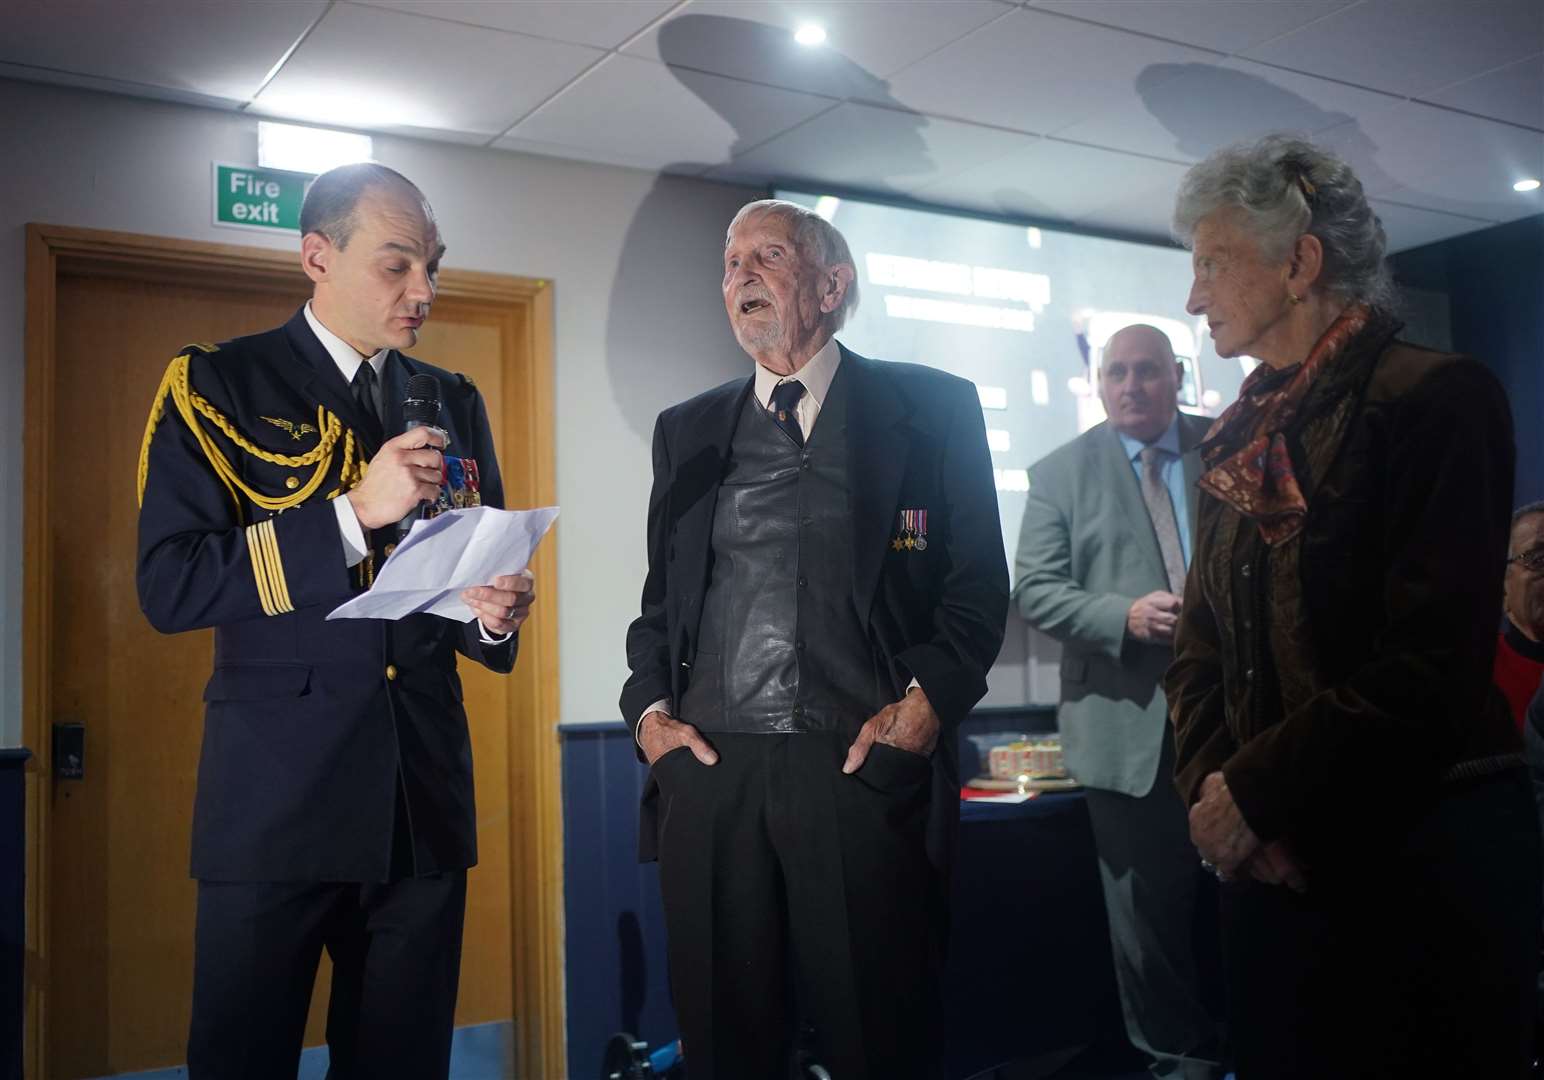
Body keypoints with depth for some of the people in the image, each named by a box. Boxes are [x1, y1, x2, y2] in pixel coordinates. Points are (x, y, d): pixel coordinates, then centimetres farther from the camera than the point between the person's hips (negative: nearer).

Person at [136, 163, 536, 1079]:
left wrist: (493, 616, -5)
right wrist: (353, 514, -20)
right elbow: (169, 586, -12)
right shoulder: (218, 386, -1)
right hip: (278, 790, -4)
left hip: (424, 793, 4)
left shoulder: (455, 404, 13)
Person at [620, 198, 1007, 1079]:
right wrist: (650, 706, 5)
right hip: (708, 769, 3)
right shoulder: (688, 431, 16)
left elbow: (979, 582, 4)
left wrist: (928, 700, -9)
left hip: (867, 766, -3)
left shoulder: (931, 408, 6)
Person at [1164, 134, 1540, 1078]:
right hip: (1271, 860, 6)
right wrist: (1214, 789, -7)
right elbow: (1199, 646, 10)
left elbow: (1433, 660, -19)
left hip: (1423, 858, -6)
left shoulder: (1437, 398, -10)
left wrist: (1257, 789, -15)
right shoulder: (1240, 439, 12)